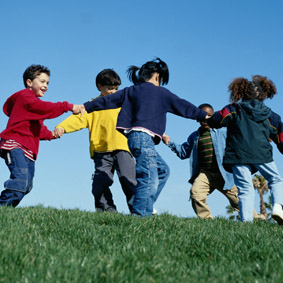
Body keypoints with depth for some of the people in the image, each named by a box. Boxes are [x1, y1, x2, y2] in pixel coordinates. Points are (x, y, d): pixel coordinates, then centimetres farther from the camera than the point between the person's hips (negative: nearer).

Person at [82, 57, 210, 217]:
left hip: (134, 136, 7)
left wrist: (85, 107, 29)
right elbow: (182, 106, 15)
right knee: (150, 178, -12)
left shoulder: (130, 91, 21)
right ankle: (140, 213, -22)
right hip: (143, 136, -7)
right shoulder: (160, 92, 8)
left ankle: (145, 206, 10)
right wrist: (204, 116, 25)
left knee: (163, 170, 16)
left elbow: (107, 100, 21)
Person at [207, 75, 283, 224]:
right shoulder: (270, 115, 16)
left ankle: (246, 221, -14)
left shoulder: (234, 110, 9)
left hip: (238, 155, 0)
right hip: (262, 154, 1)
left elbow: (213, 121, 8)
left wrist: (207, 119, 29)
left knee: (245, 189, -1)